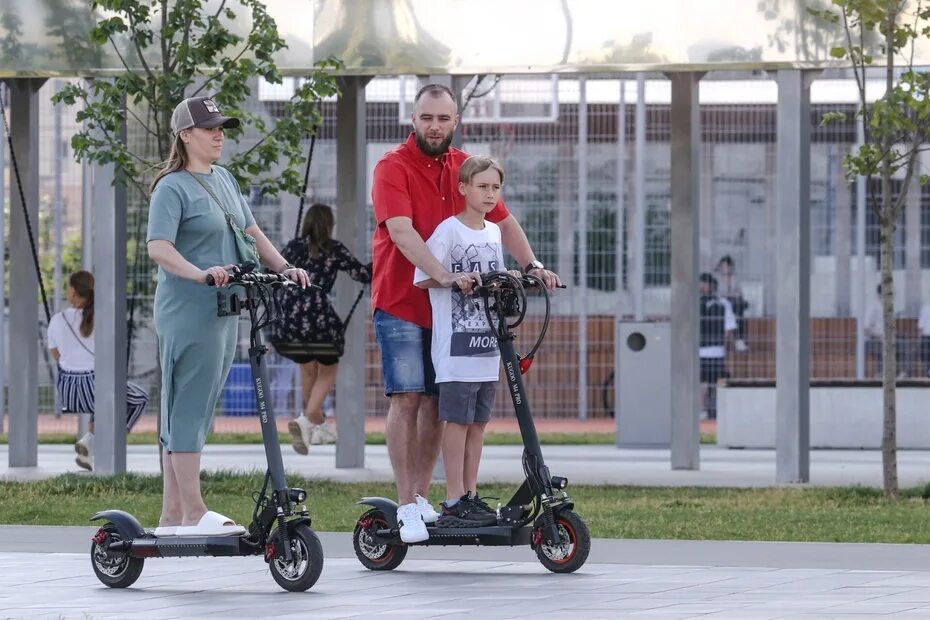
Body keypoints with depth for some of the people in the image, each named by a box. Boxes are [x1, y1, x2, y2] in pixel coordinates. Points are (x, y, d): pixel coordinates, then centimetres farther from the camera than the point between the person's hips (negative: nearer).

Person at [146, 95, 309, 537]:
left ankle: (172, 516, 15)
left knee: (191, 413, 11)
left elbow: (251, 233, 18)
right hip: (188, 314, -9)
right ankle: (193, 513, -7)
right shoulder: (173, 188, -9)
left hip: (224, 311, 9)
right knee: (187, 409, -7)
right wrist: (200, 274, -35)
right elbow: (158, 248, -20)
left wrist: (284, 267, 2)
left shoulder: (225, 181, 16)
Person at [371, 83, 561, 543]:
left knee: (437, 402, 6)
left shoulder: (464, 166, 8)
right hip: (401, 302, -5)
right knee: (406, 398, -10)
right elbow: (401, 231, -23)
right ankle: (407, 507, -9)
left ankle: (421, 497, 15)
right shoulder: (394, 168, -10)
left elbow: (503, 221, 10)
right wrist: (442, 275, -36)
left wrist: (532, 266, -7)